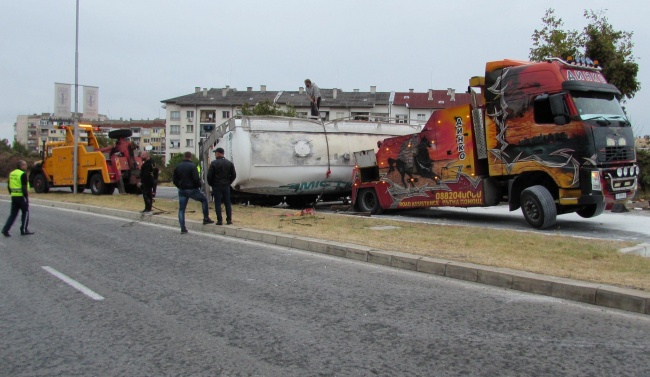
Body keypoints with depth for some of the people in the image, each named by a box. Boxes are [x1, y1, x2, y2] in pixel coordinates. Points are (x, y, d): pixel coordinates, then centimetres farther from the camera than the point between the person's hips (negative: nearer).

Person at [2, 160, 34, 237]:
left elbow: (8, 186, 17)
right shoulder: (23, 174, -14)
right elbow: (24, 187, -18)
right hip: (21, 196, -8)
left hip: (14, 196, 8)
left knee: (13, 214, 12)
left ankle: (5, 230, 4)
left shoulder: (11, 173, 12)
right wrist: (26, 197, -15)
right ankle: (24, 230, 8)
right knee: (25, 213, 6)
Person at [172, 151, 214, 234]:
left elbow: (174, 179, 8)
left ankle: (183, 228, 3)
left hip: (182, 190, 4)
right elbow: (196, 179, -18)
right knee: (204, 200, 18)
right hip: (192, 190, -4)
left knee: (181, 209, 8)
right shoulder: (192, 166, -10)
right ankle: (206, 219, 17)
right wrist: (199, 185, 1)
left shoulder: (178, 166, 7)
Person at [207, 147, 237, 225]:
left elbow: (209, 175, -10)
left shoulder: (214, 163, -9)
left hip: (216, 186, -3)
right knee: (227, 203, 9)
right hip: (226, 186, 3)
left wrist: (211, 184, 5)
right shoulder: (230, 163, 3)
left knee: (218, 203, 1)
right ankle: (229, 220, 9)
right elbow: (234, 175, 4)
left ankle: (219, 220, -1)